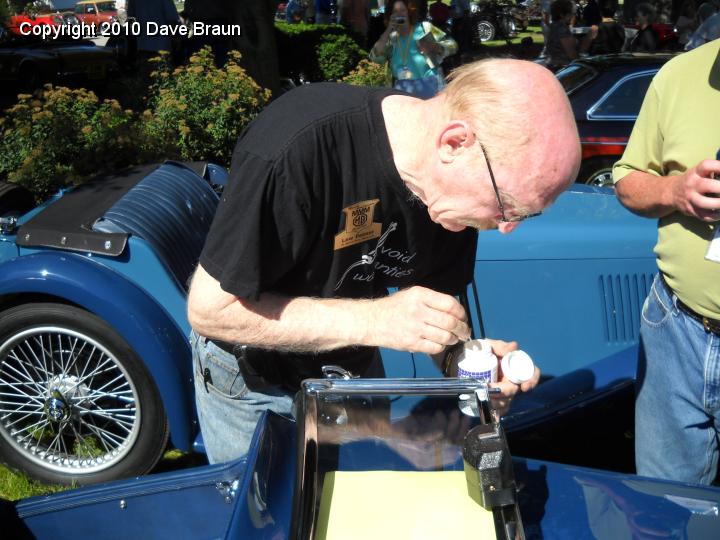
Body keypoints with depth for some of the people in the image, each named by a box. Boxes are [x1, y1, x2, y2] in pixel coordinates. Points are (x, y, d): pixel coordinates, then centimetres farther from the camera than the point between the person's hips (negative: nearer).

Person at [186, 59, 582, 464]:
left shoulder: (461, 185, -17)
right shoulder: (295, 151, -36)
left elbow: (437, 315, -4)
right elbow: (209, 309, -30)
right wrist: (374, 319, -37)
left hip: (357, 369, 5)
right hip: (253, 381, -4)